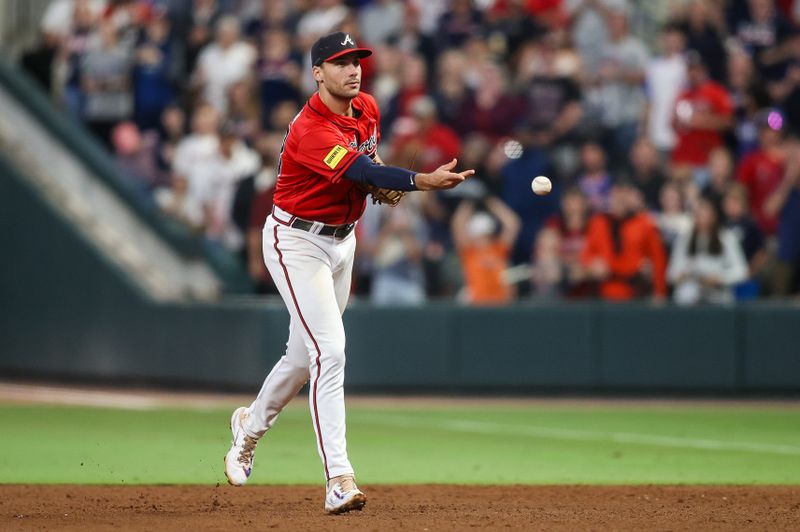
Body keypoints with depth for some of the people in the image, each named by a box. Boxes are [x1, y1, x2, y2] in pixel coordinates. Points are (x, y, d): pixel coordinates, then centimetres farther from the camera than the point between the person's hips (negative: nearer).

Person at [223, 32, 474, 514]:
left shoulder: (368, 108, 0)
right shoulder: (311, 130, -28)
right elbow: (360, 172, -42)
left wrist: (380, 177, -2)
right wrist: (422, 181, -56)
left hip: (343, 239, 8)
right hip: (297, 242, -8)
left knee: (306, 354, 17)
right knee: (330, 350, -20)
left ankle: (251, 425, 44)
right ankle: (340, 479, -24)